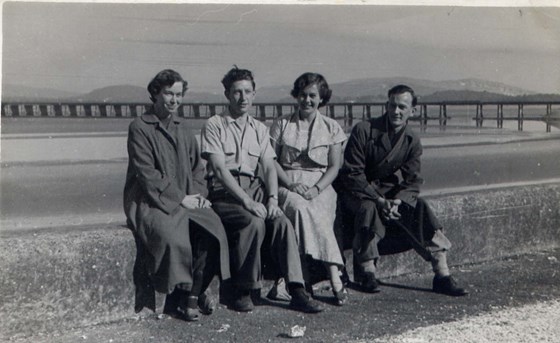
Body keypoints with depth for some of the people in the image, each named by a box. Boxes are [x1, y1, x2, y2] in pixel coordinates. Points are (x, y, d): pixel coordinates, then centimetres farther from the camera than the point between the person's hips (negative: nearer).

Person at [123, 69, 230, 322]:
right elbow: (146, 173, -10)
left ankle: (194, 292, -8)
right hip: (149, 202, -5)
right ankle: (181, 296, -11)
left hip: (185, 201, 5)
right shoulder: (139, 128, -1)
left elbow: (197, 168, 19)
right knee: (173, 236, -33)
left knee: (213, 228, -22)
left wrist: (198, 194, -1)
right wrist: (180, 197, -14)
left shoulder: (183, 128, 18)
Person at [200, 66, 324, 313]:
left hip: (255, 189, 4)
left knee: (282, 223, -24)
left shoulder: (259, 129, 18)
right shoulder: (214, 126, 2)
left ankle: (297, 292, -23)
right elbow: (220, 170, -9)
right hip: (225, 193, -4)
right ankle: (242, 292, -16)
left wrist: (272, 198, -11)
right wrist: (248, 202, -19)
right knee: (254, 223, -31)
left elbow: (268, 167, 9)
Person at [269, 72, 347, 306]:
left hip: (320, 187, 1)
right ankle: (335, 280, -36)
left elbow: (334, 167, 5)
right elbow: (271, 160, 4)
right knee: (300, 207, -34)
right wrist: (290, 184, -12)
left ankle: (305, 279, -33)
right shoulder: (282, 124, 11)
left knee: (311, 214, -33)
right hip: (287, 185, 0)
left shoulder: (331, 128, 11)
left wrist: (316, 189, -13)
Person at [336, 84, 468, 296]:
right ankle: (366, 274, -24)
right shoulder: (363, 131, -13)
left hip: (391, 193, 4)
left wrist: (398, 201, -25)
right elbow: (352, 174, -16)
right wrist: (379, 200, -27)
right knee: (369, 208, -36)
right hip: (356, 193, -4)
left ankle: (442, 276, -18)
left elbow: (412, 182, -3)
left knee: (420, 208, -20)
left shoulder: (412, 141, 1)